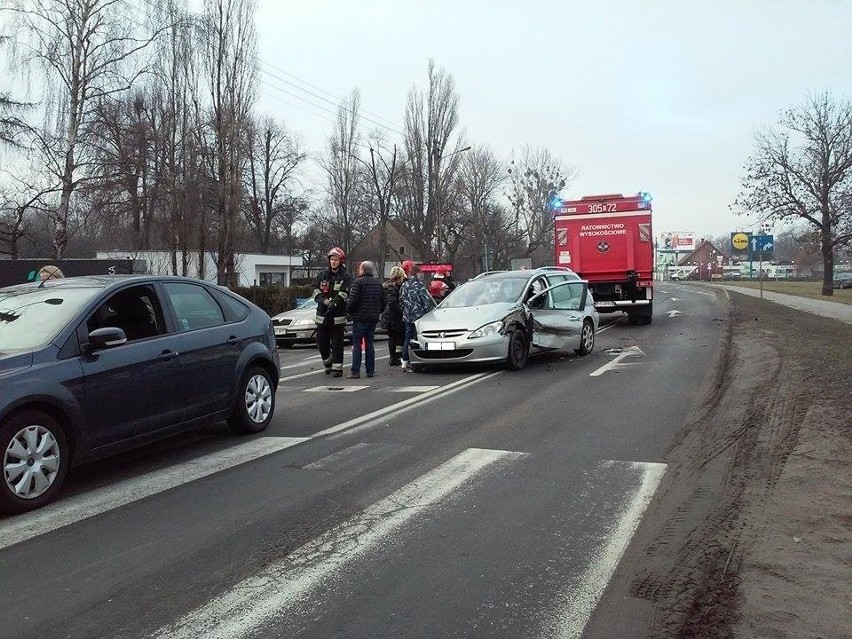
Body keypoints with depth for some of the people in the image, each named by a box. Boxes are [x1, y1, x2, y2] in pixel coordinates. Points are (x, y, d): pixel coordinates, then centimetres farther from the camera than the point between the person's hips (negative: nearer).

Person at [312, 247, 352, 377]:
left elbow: (344, 294, -12)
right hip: (322, 315, 4)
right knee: (321, 343, 10)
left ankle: (337, 368, 7)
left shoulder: (346, 277, -1)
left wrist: (334, 302, -27)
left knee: (337, 344, -1)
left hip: (338, 316, -4)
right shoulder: (322, 276, 12)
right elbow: (316, 291, 5)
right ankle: (328, 364, 30)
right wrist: (324, 300, -13)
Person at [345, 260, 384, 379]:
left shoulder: (358, 283, -10)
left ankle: (355, 371, -4)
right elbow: (383, 302, 14)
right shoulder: (378, 283, 11)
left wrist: (348, 311, 0)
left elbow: (352, 301, -17)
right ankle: (370, 370, 11)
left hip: (360, 319, -6)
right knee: (370, 344, 11)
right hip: (373, 319, 6)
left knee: (357, 344, -2)